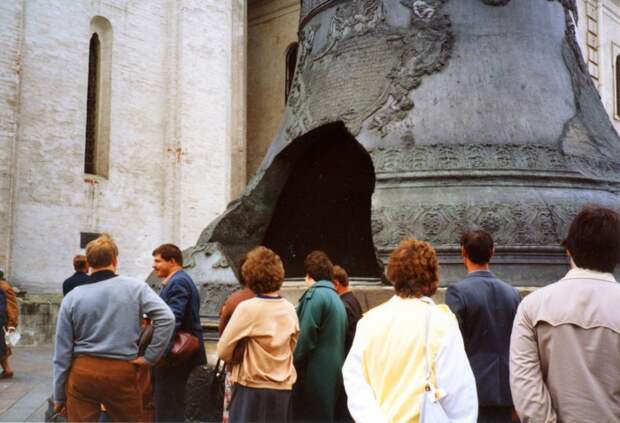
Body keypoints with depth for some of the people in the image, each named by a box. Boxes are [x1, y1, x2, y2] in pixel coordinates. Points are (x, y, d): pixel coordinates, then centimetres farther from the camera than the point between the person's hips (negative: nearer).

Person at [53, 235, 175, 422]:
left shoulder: (72, 297, 1)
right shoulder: (136, 288, -4)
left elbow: (62, 352, 4)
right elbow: (166, 318, -16)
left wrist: (59, 396, 11)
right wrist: (150, 357, -7)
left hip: (82, 372, 2)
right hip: (122, 373, -1)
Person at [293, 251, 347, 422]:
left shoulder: (315, 294, -11)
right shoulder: (336, 298, 15)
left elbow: (305, 339, -18)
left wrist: (293, 367, -10)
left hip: (314, 375, -8)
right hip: (333, 374, 9)